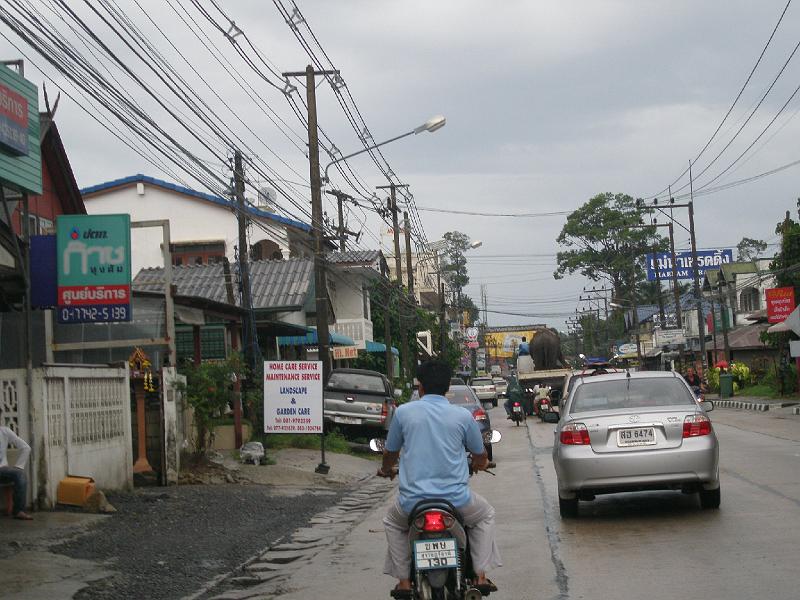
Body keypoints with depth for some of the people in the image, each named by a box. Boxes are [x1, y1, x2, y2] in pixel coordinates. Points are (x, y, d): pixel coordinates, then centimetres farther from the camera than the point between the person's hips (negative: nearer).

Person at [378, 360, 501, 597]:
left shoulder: (403, 412, 0)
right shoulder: (463, 415, 0)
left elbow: (390, 451, 14)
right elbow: (480, 455, 14)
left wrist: (386, 470, 38)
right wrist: (480, 464, 40)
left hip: (413, 501, 0)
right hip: (456, 499, 0)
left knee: (392, 523, 32)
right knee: (485, 515, 30)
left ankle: (404, 581, 19)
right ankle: (480, 576, 18)